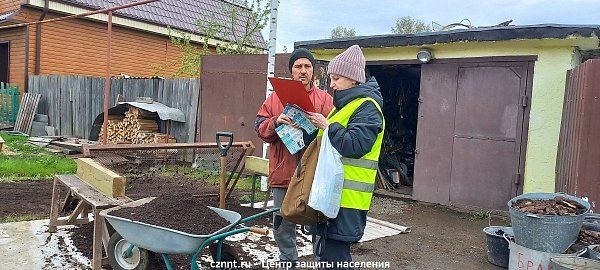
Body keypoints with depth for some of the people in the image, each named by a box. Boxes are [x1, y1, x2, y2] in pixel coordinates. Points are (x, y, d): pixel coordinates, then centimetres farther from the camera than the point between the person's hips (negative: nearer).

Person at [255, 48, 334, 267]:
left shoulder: (325, 99, 3)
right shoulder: (276, 97, 9)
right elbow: (260, 127, 5)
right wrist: (276, 122, -14)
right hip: (283, 172, 3)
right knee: (283, 223, 14)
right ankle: (287, 261, 34)